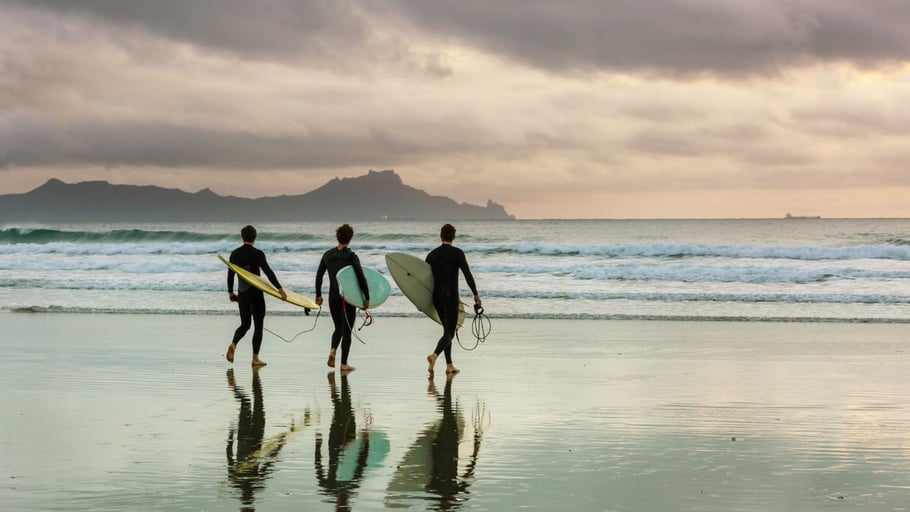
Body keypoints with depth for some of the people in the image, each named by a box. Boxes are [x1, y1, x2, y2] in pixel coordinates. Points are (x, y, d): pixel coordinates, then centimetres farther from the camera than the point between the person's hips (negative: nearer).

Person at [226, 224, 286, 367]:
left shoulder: (235, 254, 4)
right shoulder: (257, 254, -12)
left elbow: (230, 274, 9)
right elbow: (268, 271, -20)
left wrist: (230, 292, 21)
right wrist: (279, 288, -24)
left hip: (242, 293, 5)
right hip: (255, 293, -5)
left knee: (245, 324, 15)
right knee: (258, 325, 4)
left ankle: (233, 344, -13)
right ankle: (255, 358, 3)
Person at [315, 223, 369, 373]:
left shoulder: (328, 255, 3)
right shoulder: (351, 256, -11)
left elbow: (319, 275, 9)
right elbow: (361, 278, -15)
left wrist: (318, 295, 19)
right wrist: (367, 298, -9)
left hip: (333, 297, 4)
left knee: (338, 327, 20)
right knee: (346, 330, 5)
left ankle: (332, 350, -7)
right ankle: (344, 364, 5)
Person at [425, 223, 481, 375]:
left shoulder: (432, 254, 7)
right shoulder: (457, 253, -7)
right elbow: (467, 275, -14)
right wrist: (476, 294, -10)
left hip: (436, 297, 5)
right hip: (451, 297, -5)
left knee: (447, 329, 17)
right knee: (449, 332, -5)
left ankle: (449, 365, 16)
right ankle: (435, 355, -32)